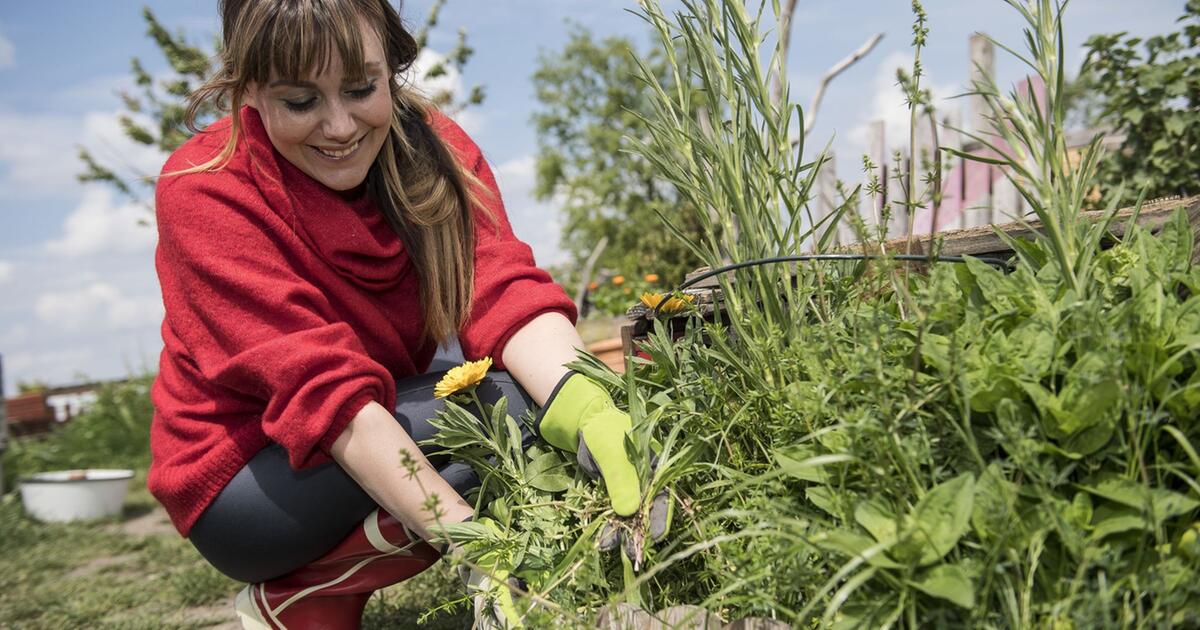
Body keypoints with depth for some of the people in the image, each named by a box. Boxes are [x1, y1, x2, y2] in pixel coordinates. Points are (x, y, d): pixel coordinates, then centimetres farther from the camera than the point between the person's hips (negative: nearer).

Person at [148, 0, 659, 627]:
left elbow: (501, 290, -22)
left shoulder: (432, 148, -8)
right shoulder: (202, 191, -21)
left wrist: (590, 411, -41)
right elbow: (323, 387, -30)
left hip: (387, 432, 6)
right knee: (509, 403, -25)